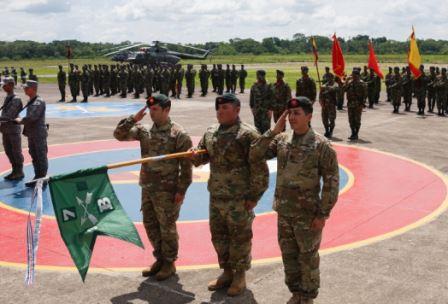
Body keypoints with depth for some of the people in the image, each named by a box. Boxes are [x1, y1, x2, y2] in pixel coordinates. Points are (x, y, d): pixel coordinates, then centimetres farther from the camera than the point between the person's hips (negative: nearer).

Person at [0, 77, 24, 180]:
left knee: (16, 152, 3)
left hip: (13, 130, -8)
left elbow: (9, 116, -21)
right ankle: (15, 171, 26)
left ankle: (19, 172, 15)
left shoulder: (16, 99, -15)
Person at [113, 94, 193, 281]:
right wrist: (133, 119, -11)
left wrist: (181, 190, -15)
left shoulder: (179, 134, -12)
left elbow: (186, 165, -12)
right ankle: (159, 259, 33)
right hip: (147, 188, 6)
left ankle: (169, 263, 22)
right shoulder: (144, 131, 5)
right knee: (150, 225, 15)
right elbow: (119, 135, 3)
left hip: (167, 190, -6)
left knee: (167, 227, 5)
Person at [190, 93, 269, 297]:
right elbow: (203, 155, 19)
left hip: (239, 199, -7)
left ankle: (239, 277, 23)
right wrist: (195, 156, -6)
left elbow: (259, 169, -14)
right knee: (219, 236, 17)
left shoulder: (247, 134, -15)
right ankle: (227, 272, 35)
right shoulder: (210, 132, 8)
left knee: (240, 238, 6)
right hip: (216, 196, 7)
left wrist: (254, 196, -14)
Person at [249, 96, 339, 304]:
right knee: (288, 255, 17)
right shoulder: (281, 139, 1)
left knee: (308, 257, 10)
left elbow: (331, 182, -12)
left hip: (308, 214, -5)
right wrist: (274, 131, -10)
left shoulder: (321, 145, -13)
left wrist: (323, 213, -14)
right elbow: (254, 156, -4)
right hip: (283, 212, 5)